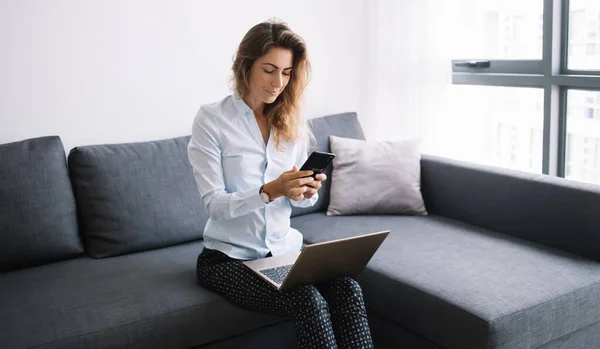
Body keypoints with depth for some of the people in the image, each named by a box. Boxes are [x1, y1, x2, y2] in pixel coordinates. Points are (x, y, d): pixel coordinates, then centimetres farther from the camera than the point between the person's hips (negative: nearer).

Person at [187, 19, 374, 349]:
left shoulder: (292, 121, 6)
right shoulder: (211, 119, -9)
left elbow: (300, 198, 10)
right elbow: (215, 204, -14)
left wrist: (307, 192, -14)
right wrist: (270, 191, -30)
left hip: (284, 248, 5)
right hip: (229, 257, -4)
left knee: (348, 289, -23)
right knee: (309, 302, -28)